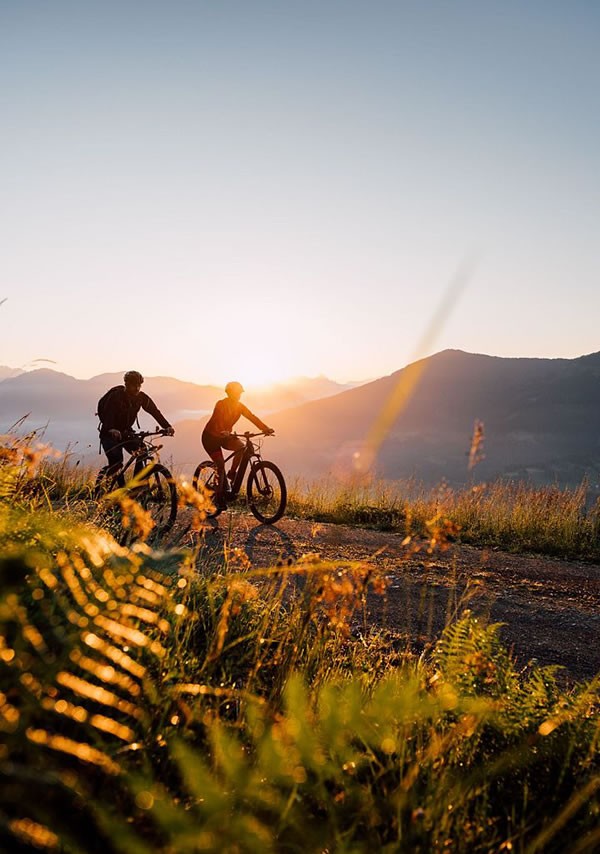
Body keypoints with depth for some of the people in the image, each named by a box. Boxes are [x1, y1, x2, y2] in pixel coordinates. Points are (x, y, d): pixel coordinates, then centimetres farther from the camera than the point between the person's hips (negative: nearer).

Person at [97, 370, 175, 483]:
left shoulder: (142, 397, -7)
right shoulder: (115, 396, -20)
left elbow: (155, 412, -13)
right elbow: (107, 413, -31)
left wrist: (167, 427, -29)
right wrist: (111, 430, -51)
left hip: (126, 432, 5)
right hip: (110, 433, -4)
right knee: (116, 460, -24)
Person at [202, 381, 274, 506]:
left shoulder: (240, 406, -3)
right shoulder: (221, 404, -20)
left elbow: (252, 417, -14)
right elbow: (219, 420, -37)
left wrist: (266, 429, -29)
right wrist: (223, 432, -57)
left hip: (225, 436, 5)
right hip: (211, 436, -5)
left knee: (241, 447, -23)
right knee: (220, 464, -18)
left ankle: (232, 473, -2)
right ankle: (221, 495, -7)